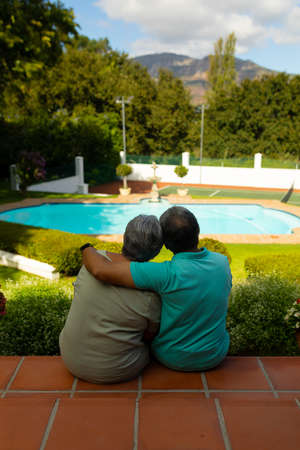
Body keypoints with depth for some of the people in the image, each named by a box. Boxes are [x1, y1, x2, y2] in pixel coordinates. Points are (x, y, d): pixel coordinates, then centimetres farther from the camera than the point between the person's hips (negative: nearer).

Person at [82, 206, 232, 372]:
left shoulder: (168, 273, -33)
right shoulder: (222, 262, -16)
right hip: (216, 355, 3)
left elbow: (101, 270, -37)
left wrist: (87, 249, -16)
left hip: (172, 357, -3)